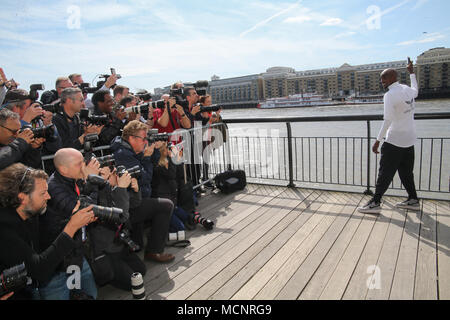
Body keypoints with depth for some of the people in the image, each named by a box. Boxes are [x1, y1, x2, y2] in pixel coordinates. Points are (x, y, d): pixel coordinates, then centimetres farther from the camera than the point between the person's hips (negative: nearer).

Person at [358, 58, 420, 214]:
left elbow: (388, 120, -24)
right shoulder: (407, 90, 8)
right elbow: (416, 91, 36)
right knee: (406, 172, 17)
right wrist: (412, 72, 47)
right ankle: (413, 200, 25)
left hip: (395, 140, -8)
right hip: (409, 139, 8)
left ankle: (375, 203, 0)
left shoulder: (390, 95, -17)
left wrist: (378, 141, -22)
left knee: (385, 172, -4)